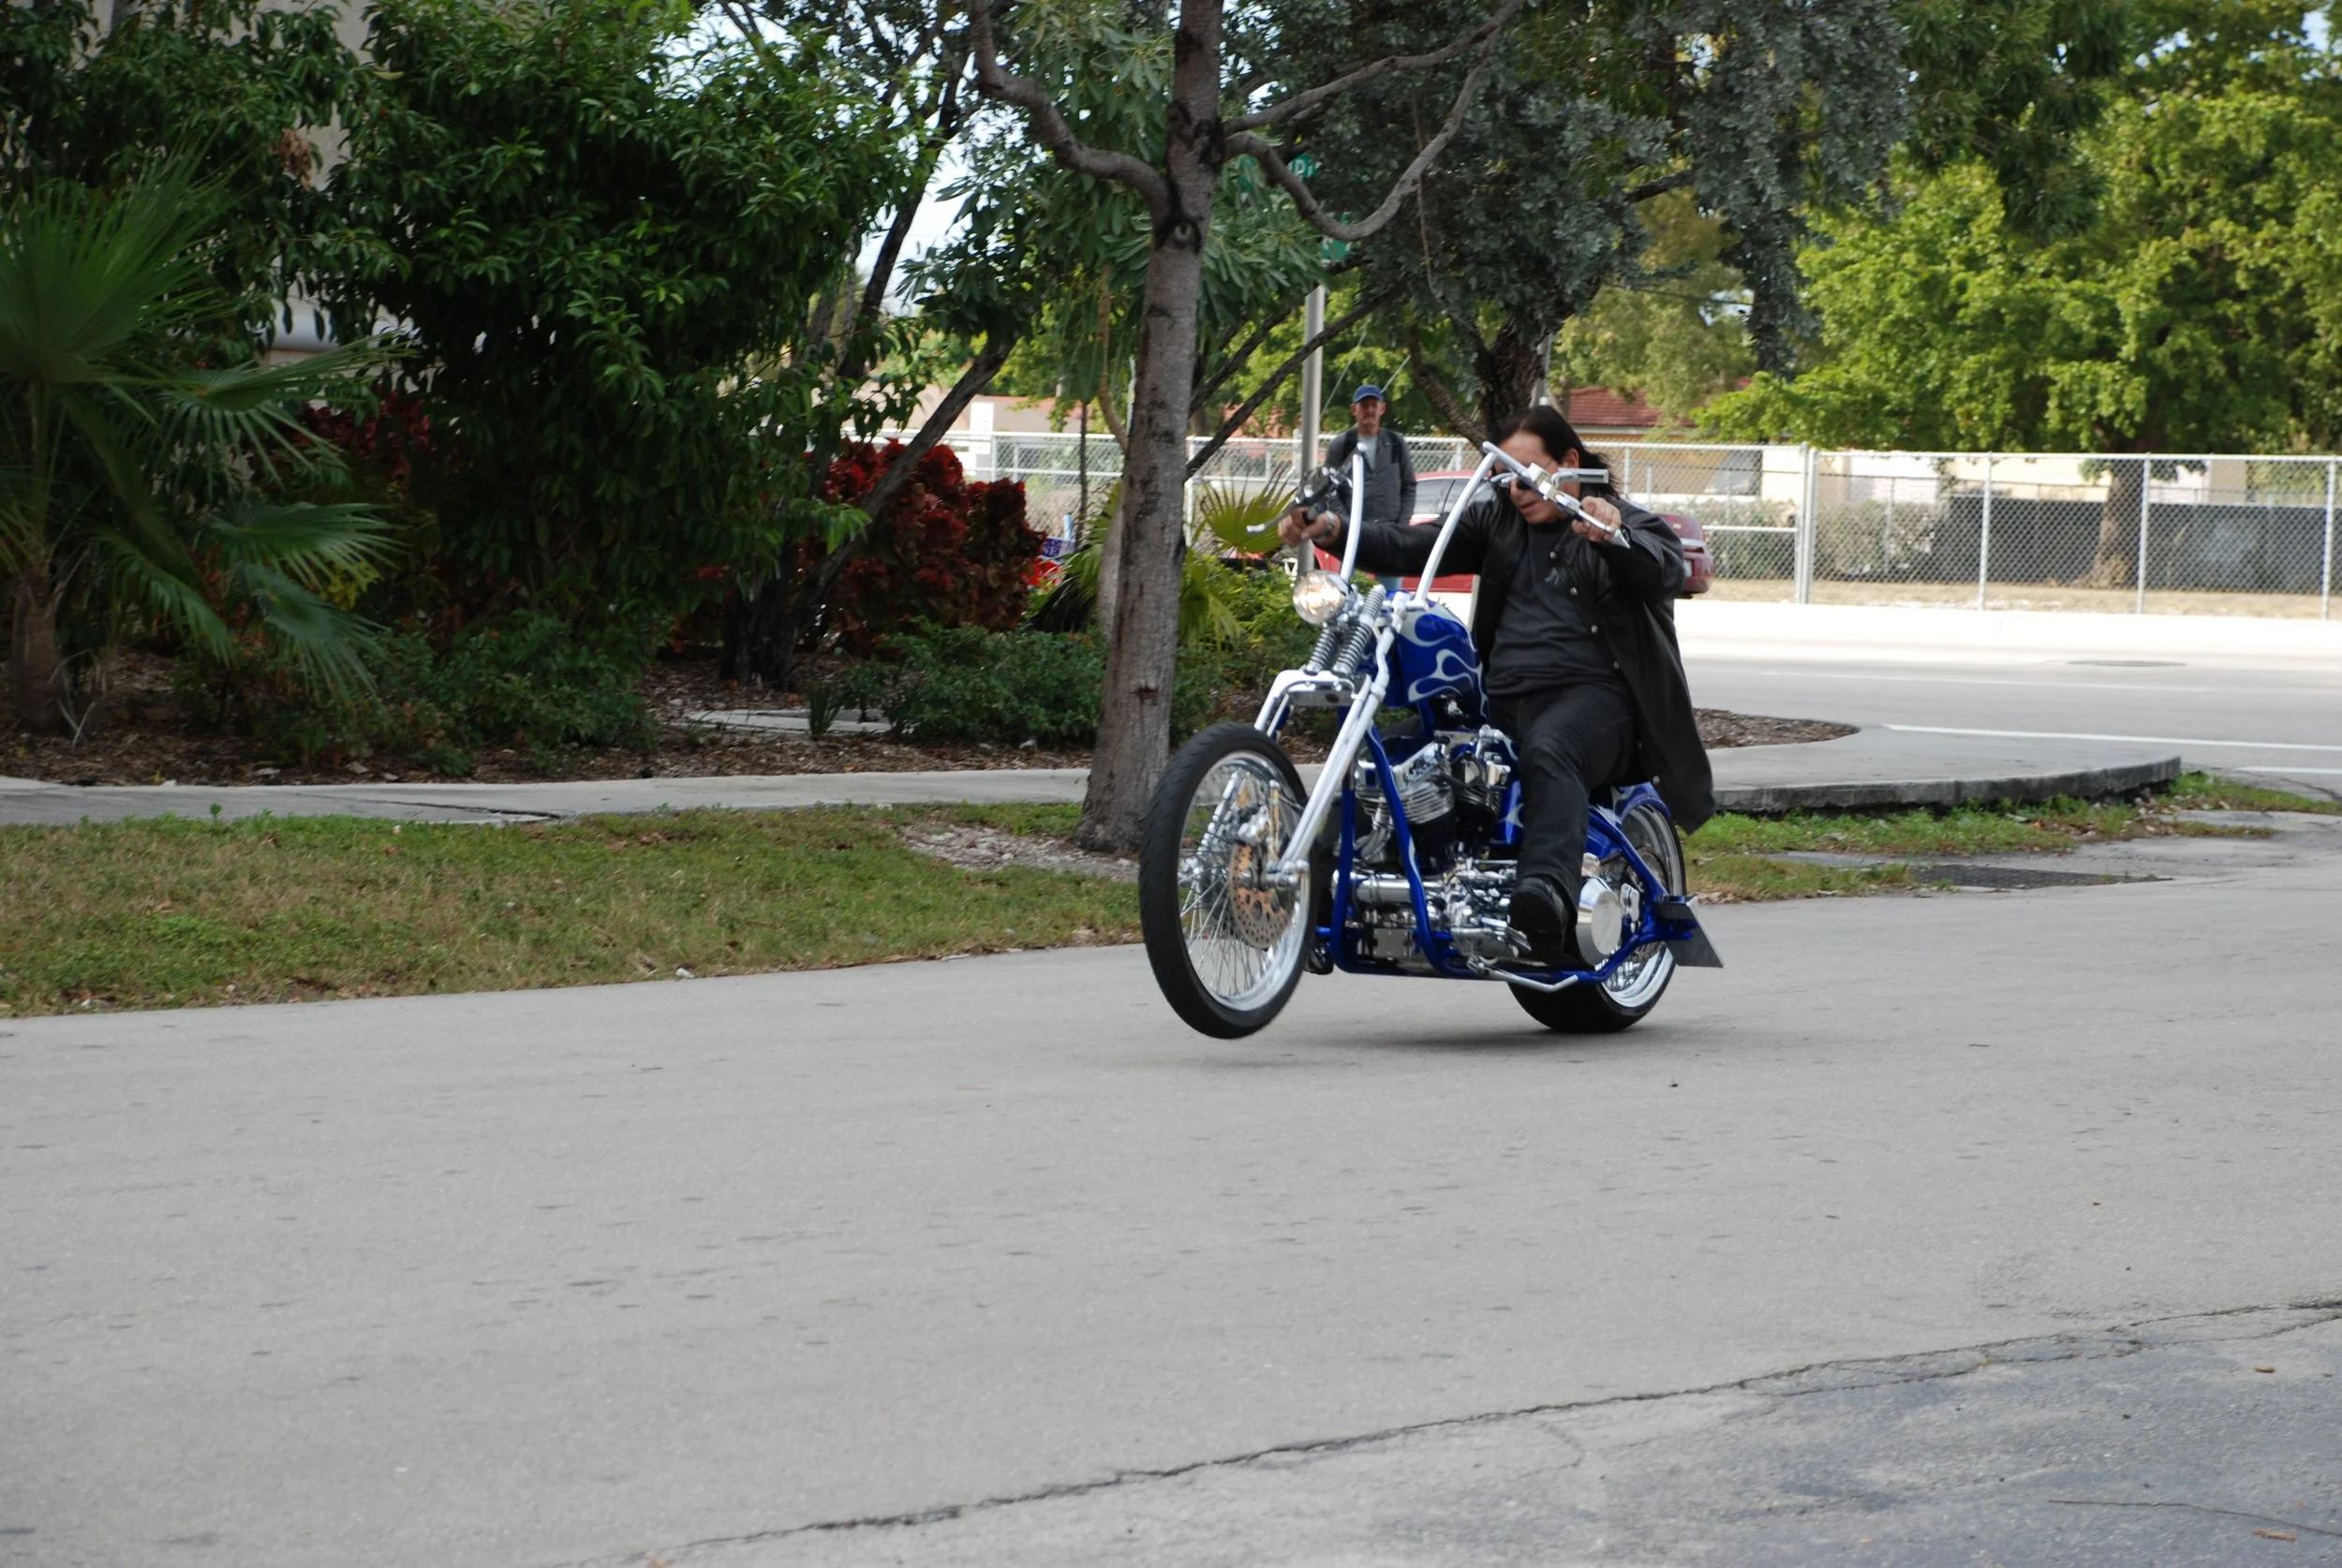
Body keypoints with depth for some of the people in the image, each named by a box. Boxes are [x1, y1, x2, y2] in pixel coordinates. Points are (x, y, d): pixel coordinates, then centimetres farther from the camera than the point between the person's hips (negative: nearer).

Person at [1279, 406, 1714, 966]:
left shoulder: (1631, 525, 9)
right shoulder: (1497, 520, 24)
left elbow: (1663, 572, -13)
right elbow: (1415, 548, 12)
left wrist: (1614, 539, -36)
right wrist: (1333, 531, -6)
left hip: (1593, 693, -6)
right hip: (1502, 698, 6)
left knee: (1547, 752, -39)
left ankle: (1550, 889, -60)